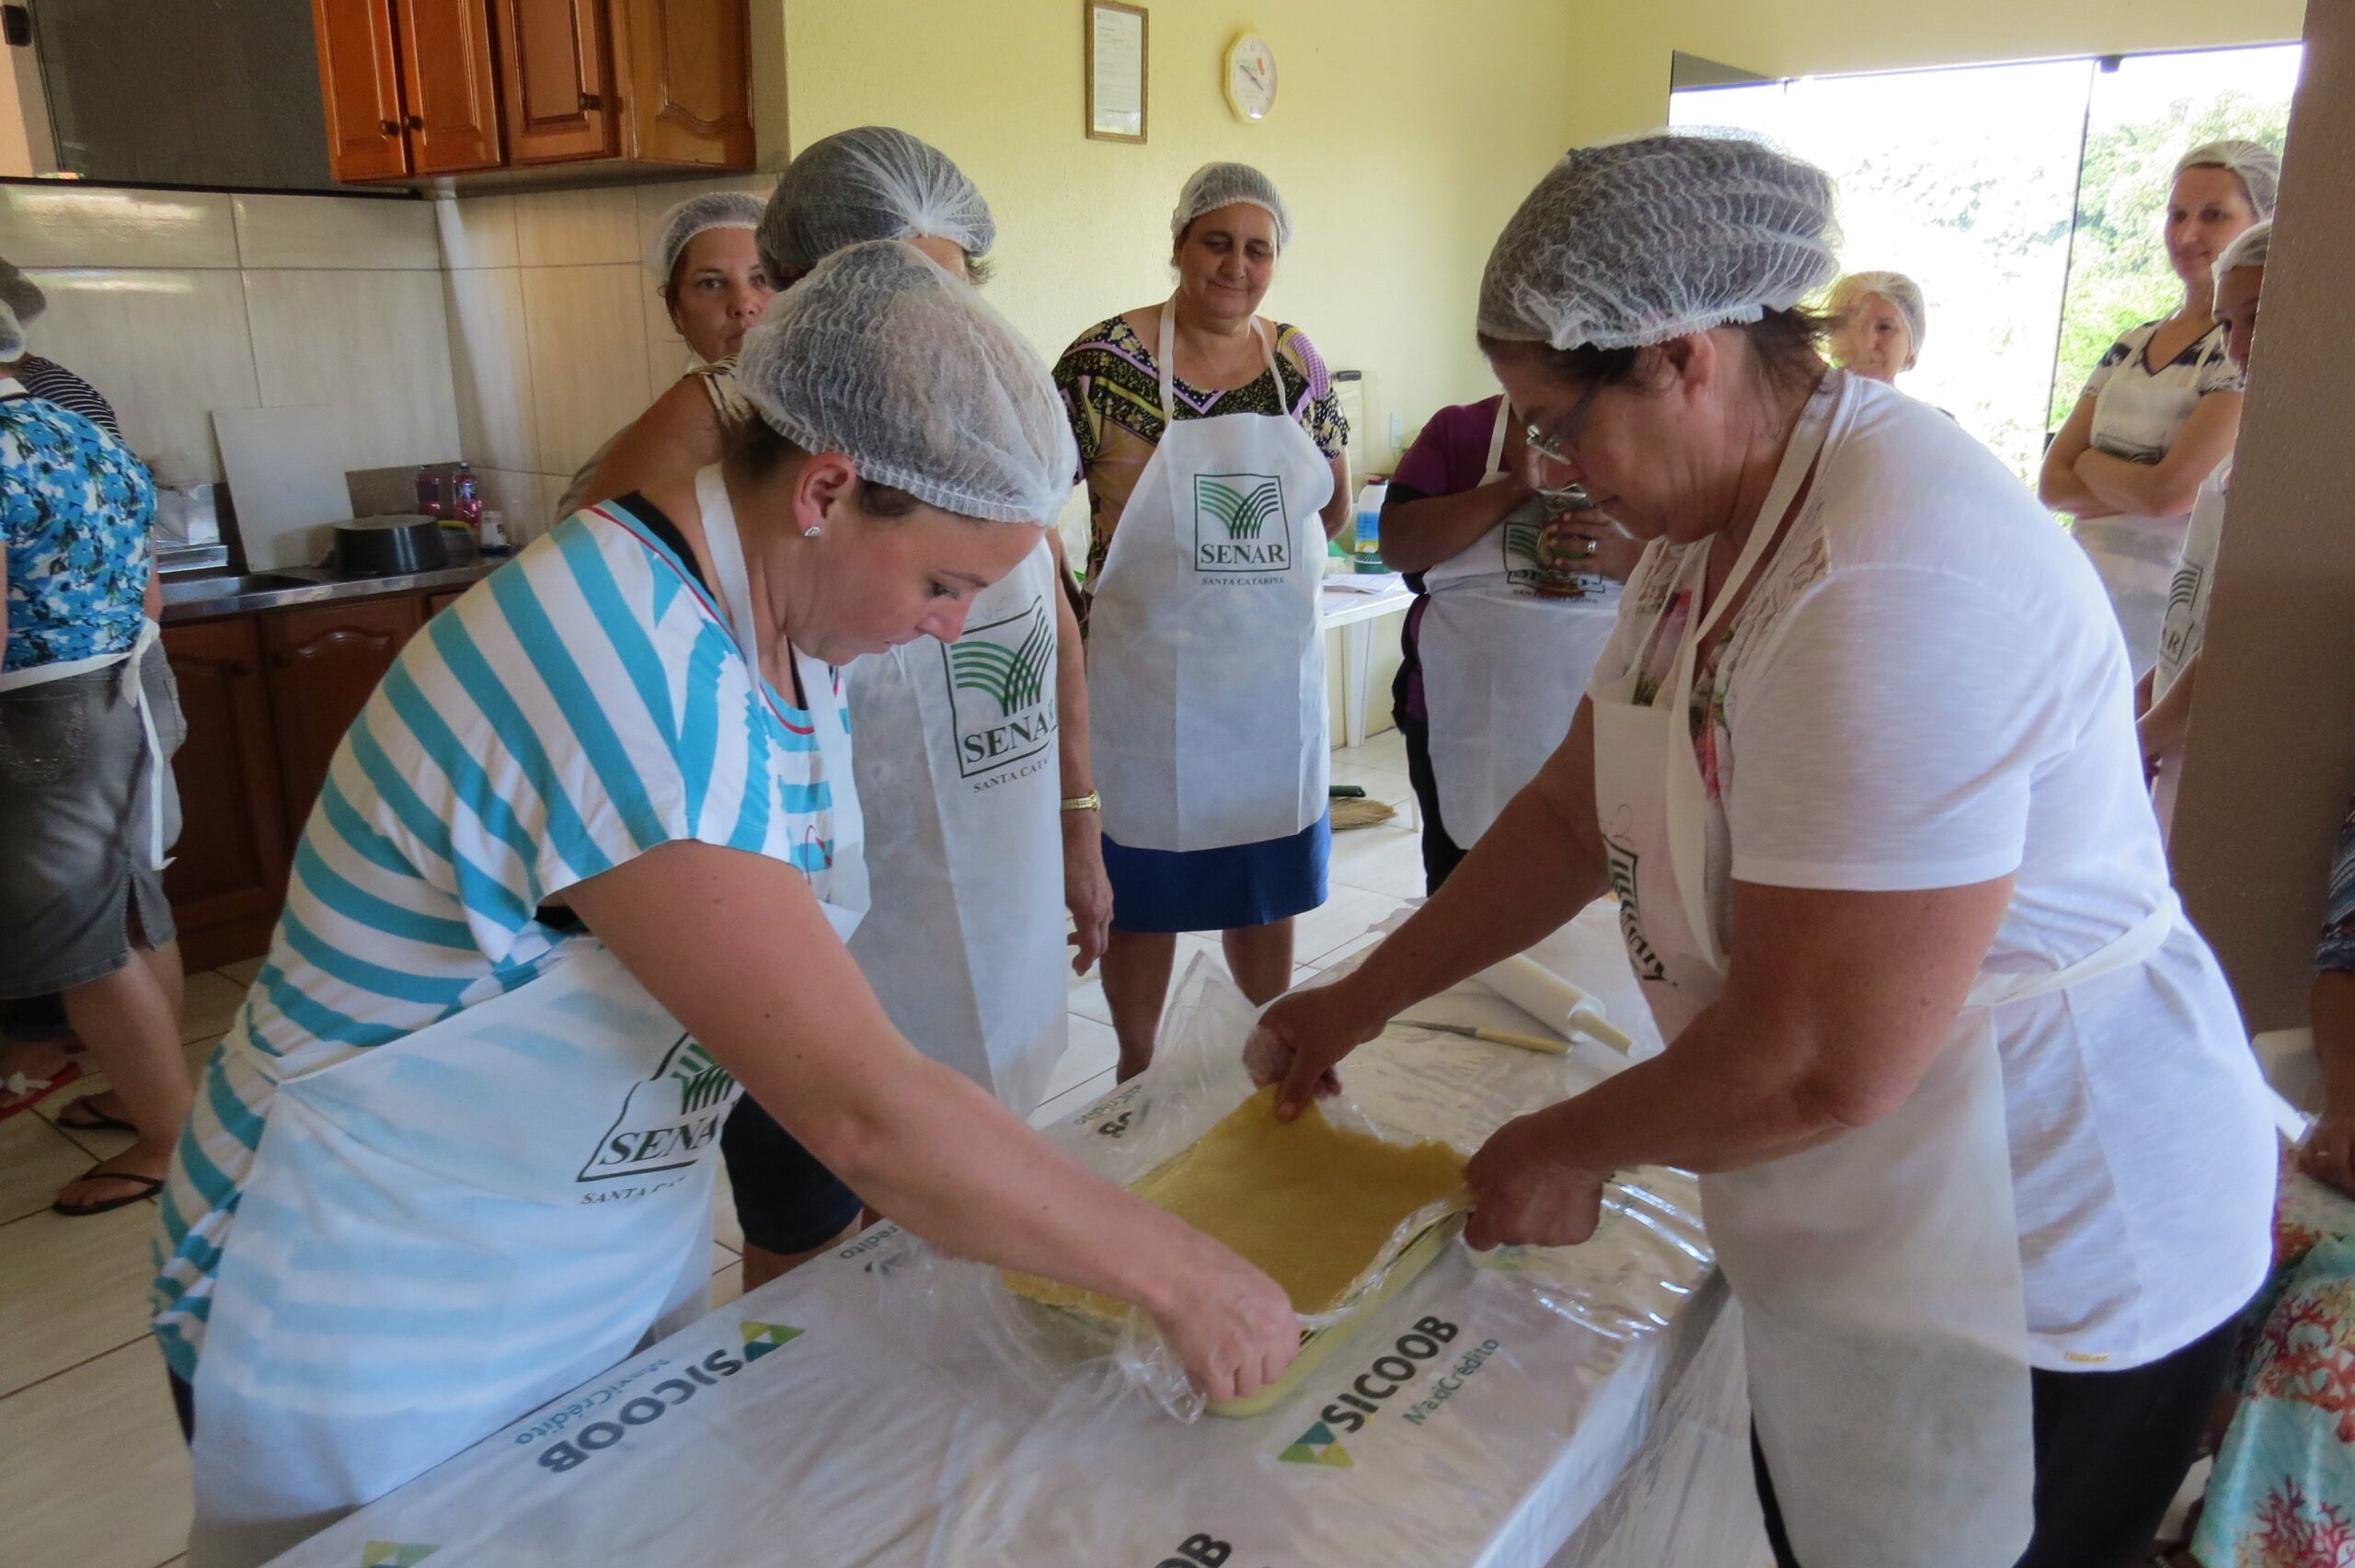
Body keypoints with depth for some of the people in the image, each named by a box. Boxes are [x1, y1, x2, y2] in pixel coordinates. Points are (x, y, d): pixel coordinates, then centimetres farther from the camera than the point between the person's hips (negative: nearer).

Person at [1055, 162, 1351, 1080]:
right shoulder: (1107, 357, -9)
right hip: (1150, 677, -4)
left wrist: (1246, 569, 2)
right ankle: (1136, 1076, 27)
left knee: (1267, 875, 16)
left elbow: (1334, 504, 14)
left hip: (1277, 674, 4)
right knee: (1145, 883, 7)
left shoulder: (1297, 361, 5)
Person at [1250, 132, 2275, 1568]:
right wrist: (1355, 1006, 8)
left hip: (2044, 1254, -8)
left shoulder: (1895, 586, -31)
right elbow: (1576, 815, 8)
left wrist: (1570, 1152, -12)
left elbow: (1822, 1062, -30)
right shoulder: (1715, 522, 2)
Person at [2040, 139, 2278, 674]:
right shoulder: (2130, 347, 12)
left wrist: (2090, 462, -1)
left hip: (2168, 607, -6)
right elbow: (2052, 484, 5)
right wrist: (2135, 488, -11)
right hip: (2084, 596, 6)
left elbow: (2171, 492, -18)